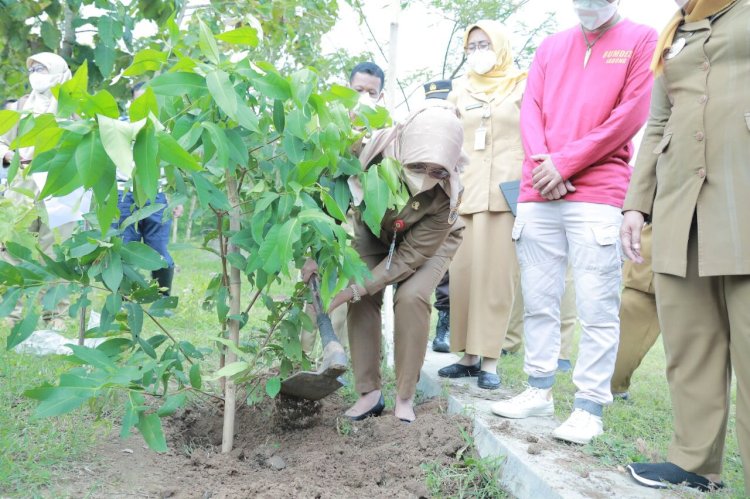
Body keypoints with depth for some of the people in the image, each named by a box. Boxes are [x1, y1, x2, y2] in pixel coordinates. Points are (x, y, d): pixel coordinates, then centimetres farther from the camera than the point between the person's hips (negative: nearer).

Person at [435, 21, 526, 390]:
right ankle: (469, 354, 8)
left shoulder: (523, 87, 9)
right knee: (463, 273, 0)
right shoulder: (460, 92, 18)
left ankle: (489, 359, -1)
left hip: (507, 193, -3)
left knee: (497, 275, -5)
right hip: (466, 192, 3)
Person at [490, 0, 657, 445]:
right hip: (538, 194, 4)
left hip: (599, 194, -4)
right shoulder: (550, 47, 20)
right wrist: (542, 162, -8)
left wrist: (565, 163, -9)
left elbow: (631, 114, -3)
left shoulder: (641, 40, 8)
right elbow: (530, 109, 12)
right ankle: (540, 391, 17)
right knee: (538, 300, 7)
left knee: (597, 307, -5)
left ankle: (590, 407, 2)